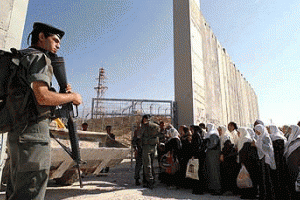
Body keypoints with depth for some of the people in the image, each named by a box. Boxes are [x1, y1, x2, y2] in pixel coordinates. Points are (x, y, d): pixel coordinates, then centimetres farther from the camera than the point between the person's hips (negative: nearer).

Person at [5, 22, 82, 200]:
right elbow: (42, 96, -21)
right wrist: (72, 97, -6)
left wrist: (62, 95, 16)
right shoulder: (39, 58, -5)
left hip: (17, 131, 10)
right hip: (33, 132, -10)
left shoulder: (20, 58, 25)